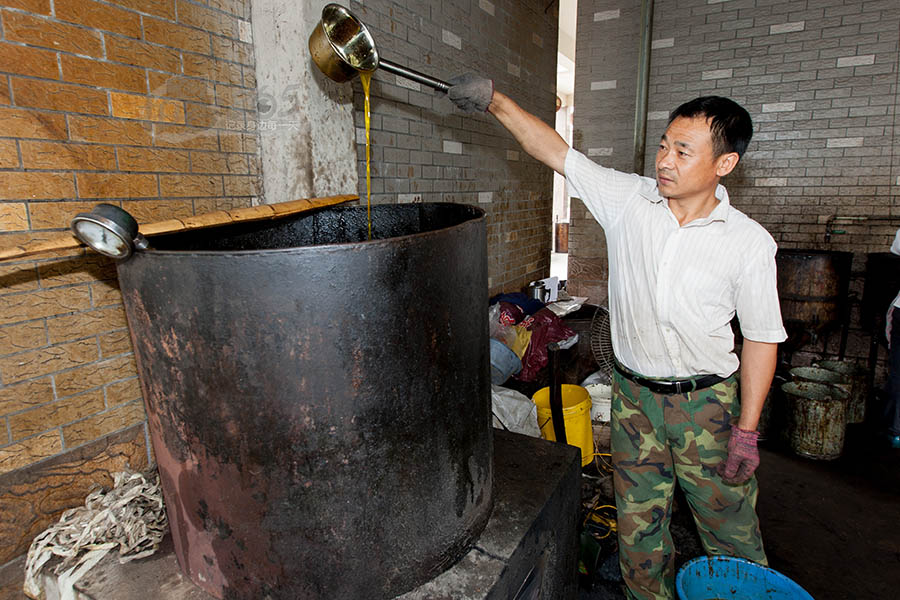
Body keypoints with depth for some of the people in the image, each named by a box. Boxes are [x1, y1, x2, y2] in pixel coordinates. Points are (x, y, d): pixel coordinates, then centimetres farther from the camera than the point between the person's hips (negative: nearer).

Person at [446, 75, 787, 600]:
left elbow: (761, 339, -4)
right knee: (639, 527, 16)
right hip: (635, 396, 2)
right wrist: (494, 100, -9)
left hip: (707, 403, -1)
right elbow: (556, 152, -3)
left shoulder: (750, 242, -11)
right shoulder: (628, 198, -6)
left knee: (732, 533, 15)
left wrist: (747, 430, -5)